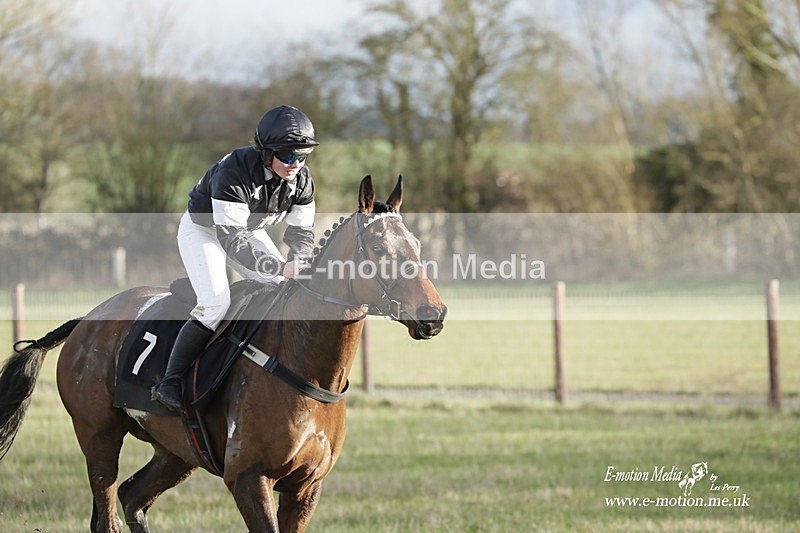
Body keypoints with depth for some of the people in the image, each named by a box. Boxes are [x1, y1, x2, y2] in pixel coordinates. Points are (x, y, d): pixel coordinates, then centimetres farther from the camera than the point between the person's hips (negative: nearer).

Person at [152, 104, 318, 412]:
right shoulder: (234, 173, -39)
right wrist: (280, 267, -49)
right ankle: (168, 383, -21)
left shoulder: (301, 180, -18)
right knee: (215, 304, -24)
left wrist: (297, 263, -32)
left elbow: (301, 230, -9)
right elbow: (231, 239, -42)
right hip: (203, 229, -7)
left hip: (249, 230, 7)